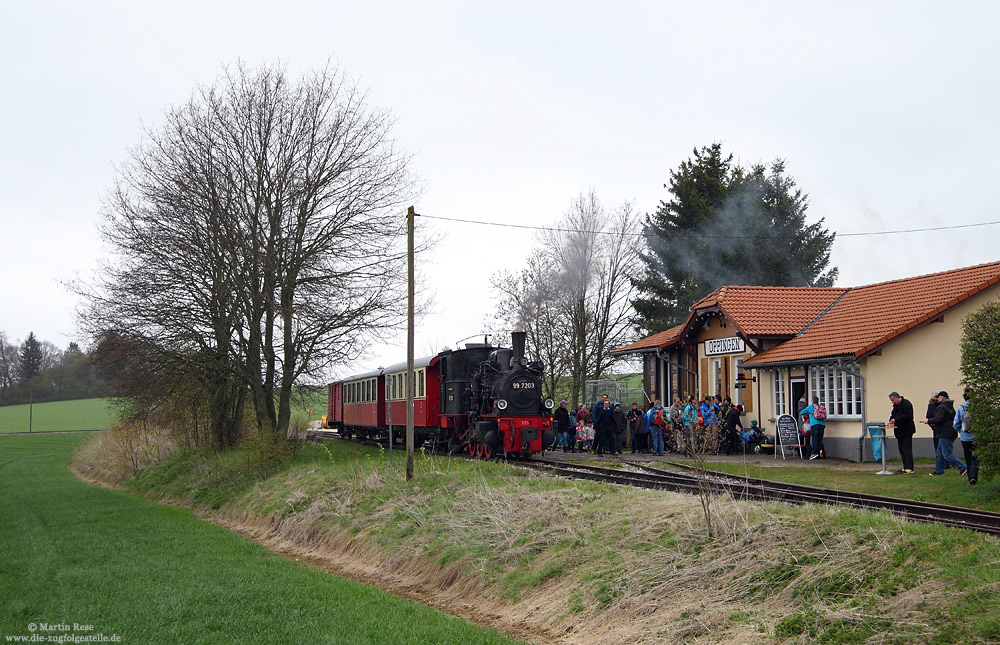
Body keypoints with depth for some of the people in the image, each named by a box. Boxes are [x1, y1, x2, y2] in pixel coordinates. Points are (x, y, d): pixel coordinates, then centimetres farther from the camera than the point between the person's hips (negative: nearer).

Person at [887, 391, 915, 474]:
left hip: (906, 431, -10)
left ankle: (909, 468, -10)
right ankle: (905, 467, 17)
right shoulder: (895, 405, 16)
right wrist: (890, 421, 2)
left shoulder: (906, 404, -13)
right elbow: (893, 415, 23)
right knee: (901, 450, 11)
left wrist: (895, 420, -21)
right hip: (899, 431, 10)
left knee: (907, 449, -10)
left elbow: (907, 416, -22)